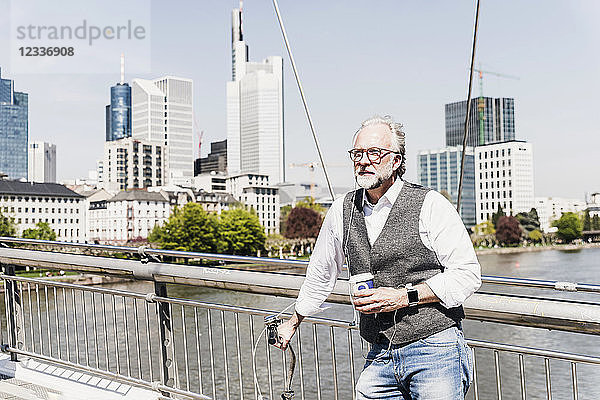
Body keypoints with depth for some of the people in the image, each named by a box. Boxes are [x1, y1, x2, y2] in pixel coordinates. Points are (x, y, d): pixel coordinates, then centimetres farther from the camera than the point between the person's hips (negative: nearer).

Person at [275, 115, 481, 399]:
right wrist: (293, 322, 30)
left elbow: (467, 274, -7)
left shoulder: (430, 205, -6)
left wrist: (404, 297, -15)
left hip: (434, 353, -4)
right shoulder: (342, 211, 7)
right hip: (380, 357, 4)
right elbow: (320, 275, 21)